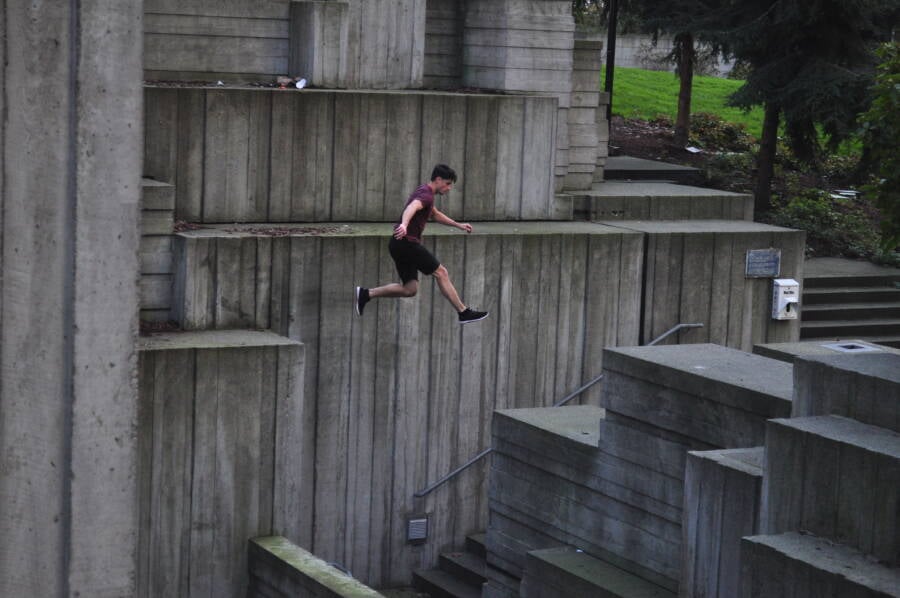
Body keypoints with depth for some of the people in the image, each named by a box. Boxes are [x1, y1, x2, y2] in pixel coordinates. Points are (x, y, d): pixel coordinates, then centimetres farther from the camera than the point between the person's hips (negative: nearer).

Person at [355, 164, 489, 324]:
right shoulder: (426, 195, -14)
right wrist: (404, 225, -56)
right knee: (441, 273, -3)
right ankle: (464, 313, 1)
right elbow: (412, 207, -36)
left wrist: (458, 225, 35)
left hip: (399, 245, 10)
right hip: (407, 242, -10)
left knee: (410, 289, 6)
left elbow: (435, 214, 38)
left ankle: (366, 294, 2)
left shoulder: (424, 192, 20)